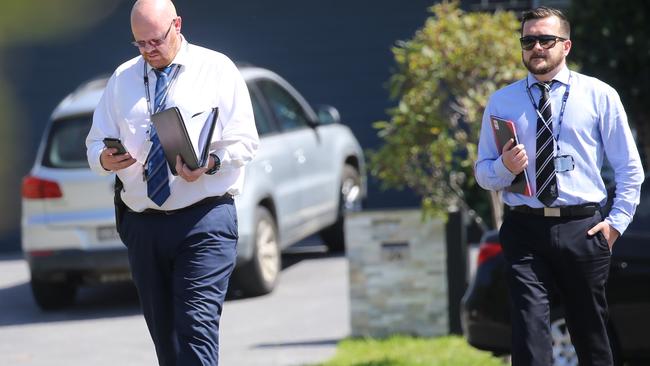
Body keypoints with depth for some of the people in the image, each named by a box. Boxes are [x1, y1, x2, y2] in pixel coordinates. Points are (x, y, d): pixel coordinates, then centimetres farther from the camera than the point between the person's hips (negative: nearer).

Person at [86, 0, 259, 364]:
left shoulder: (217, 69, 2)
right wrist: (105, 159, -11)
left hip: (205, 221, -5)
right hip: (143, 225, 5)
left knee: (197, 325, -16)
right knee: (163, 332, 8)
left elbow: (244, 141, -2)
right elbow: (96, 144, 14)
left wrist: (210, 164, -22)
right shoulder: (122, 79, 14)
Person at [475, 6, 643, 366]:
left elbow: (629, 167, 8)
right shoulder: (502, 102, 7)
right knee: (530, 331, -10)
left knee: (591, 332, 9)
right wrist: (505, 167, -12)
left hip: (583, 228, 0)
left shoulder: (599, 95, 4)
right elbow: (483, 173, 10)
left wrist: (616, 221, -2)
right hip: (525, 229, 0)